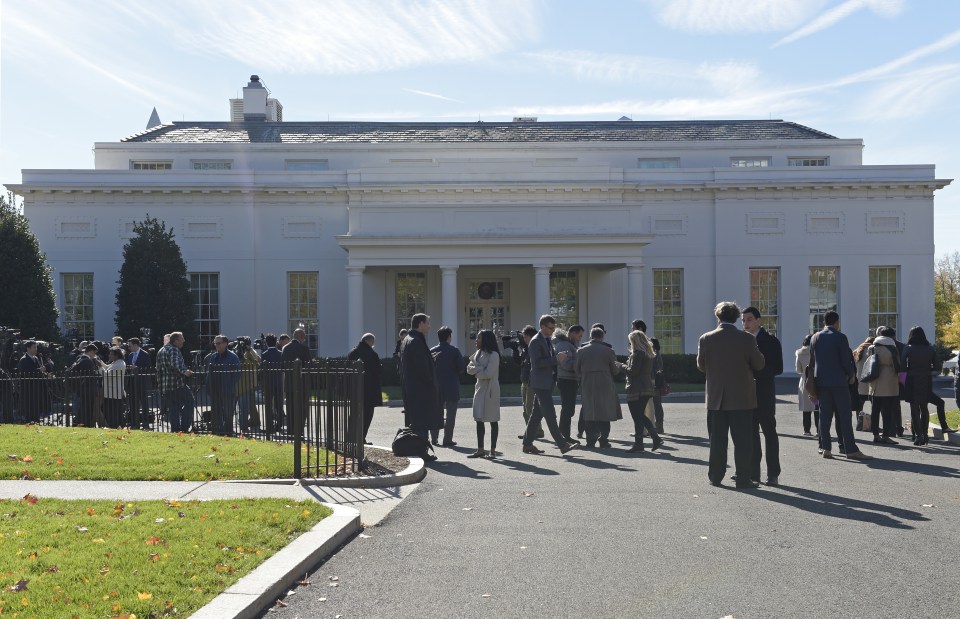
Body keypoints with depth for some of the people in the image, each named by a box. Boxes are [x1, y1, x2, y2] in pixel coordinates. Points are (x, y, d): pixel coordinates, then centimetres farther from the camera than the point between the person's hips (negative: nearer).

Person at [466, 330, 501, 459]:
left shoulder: (493, 355, -11)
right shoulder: (478, 353, 13)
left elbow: (488, 373, -19)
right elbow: (469, 369, 4)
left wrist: (476, 371, -4)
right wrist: (481, 369, -13)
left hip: (490, 390, -8)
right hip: (479, 389, 8)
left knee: (493, 421, 0)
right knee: (479, 420, 8)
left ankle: (493, 450, 3)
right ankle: (480, 450, 15)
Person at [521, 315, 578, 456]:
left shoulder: (547, 340, 16)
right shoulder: (536, 341, -13)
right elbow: (537, 362, -22)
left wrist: (558, 359, 7)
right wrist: (556, 359, -23)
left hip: (547, 383, 10)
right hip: (541, 383, -10)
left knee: (537, 414, 12)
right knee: (550, 416, -8)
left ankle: (527, 444, 18)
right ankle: (563, 445, -10)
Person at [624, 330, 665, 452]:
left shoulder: (637, 354, -15)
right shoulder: (648, 353, 14)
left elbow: (633, 371, -19)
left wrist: (623, 367, -3)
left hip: (636, 389, -9)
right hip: (647, 388, 9)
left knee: (637, 417, -2)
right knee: (642, 416, 16)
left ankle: (638, 444, 2)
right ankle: (656, 438, 9)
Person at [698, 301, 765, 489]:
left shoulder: (706, 339, -5)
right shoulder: (747, 339, -9)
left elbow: (701, 366, 4)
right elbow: (759, 365, -2)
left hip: (716, 398, 2)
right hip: (742, 398, -2)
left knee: (717, 438, 11)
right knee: (742, 439, 3)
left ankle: (715, 476, 18)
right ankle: (743, 478, 4)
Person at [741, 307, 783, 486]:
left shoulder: (770, 341, -5)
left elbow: (778, 368, -12)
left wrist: (755, 371, -21)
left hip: (764, 393, -5)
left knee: (769, 431, -1)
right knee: (751, 432, 8)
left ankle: (773, 474, 3)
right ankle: (753, 472, 14)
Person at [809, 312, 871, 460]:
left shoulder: (815, 337, 6)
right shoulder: (840, 337, -9)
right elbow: (846, 360, -10)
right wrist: (851, 375, 5)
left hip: (821, 381, 5)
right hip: (838, 380, -5)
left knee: (825, 415, 7)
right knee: (844, 415, -3)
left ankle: (825, 448, 5)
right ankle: (851, 449, -5)